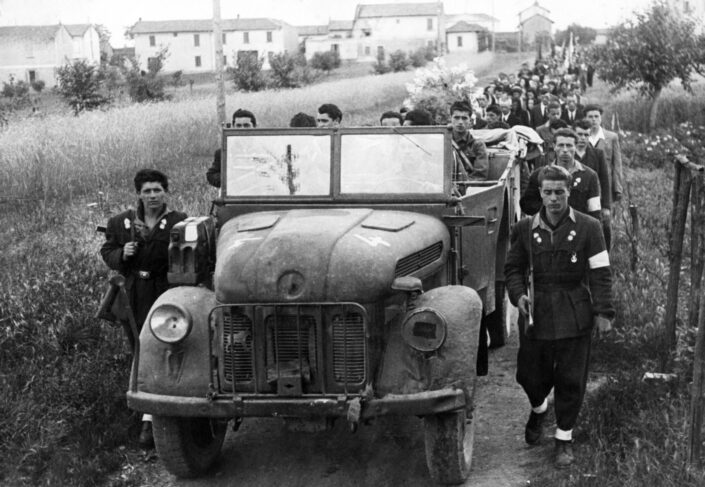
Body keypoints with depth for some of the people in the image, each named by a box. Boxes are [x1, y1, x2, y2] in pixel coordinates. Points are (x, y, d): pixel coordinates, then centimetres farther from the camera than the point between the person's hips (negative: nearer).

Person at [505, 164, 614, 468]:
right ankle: (538, 409, 44)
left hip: (574, 316, -2)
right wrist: (518, 294, -9)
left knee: (571, 380, 4)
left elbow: (600, 273, -4)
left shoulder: (588, 228, -4)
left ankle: (564, 438, 20)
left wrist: (603, 312, -9)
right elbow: (513, 268, 10)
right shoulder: (525, 229, 1)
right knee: (530, 374, 10)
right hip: (536, 315, 2)